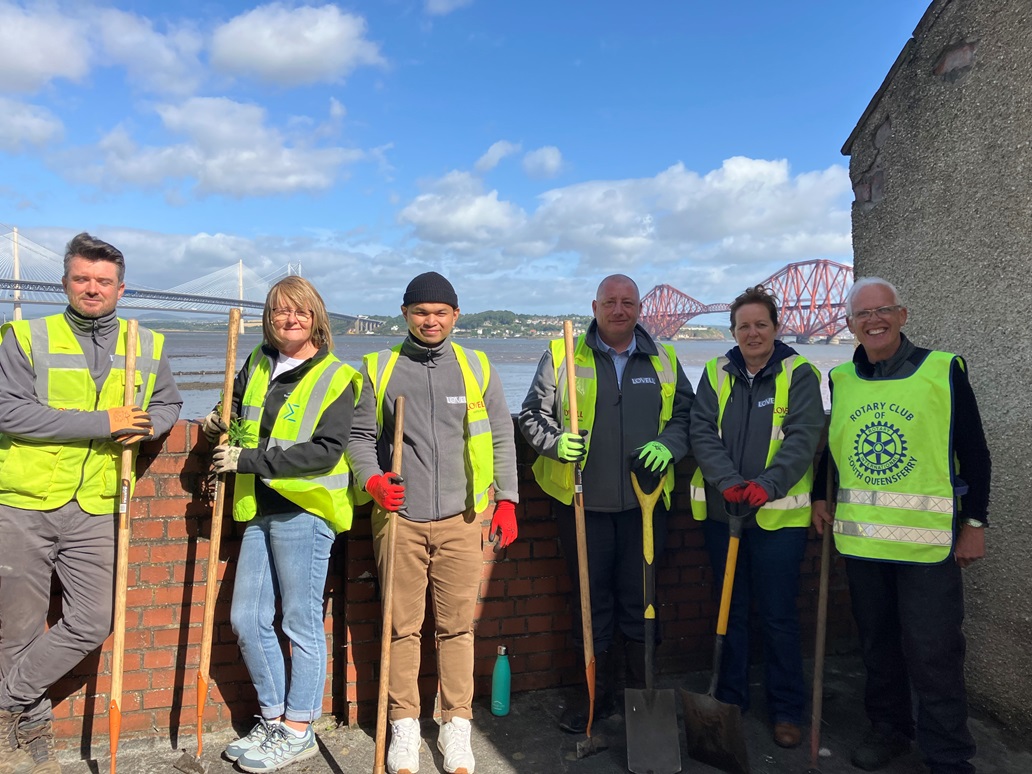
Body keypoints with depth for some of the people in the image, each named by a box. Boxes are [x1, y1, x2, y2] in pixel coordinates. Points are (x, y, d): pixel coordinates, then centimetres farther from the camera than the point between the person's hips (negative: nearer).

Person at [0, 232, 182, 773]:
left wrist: (143, 426, -5)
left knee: (91, 624, 2)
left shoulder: (148, 346, 7)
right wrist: (101, 422, -19)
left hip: (93, 510, 3)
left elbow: (168, 404, 18)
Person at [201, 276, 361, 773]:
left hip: (304, 511, -7)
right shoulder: (258, 365, 12)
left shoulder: (336, 378, -7)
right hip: (261, 510, 7)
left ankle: (298, 732, 19)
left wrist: (249, 459, -18)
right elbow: (235, 405, 32)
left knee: (301, 624, 3)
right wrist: (219, 422, 8)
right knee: (246, 621, 12)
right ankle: (273, 718, 30)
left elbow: (325, 451, -17)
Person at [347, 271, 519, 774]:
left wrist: (507, 500, 3)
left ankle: (456, 725, 22)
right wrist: (372, 479, -10)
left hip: (460, 520, 0)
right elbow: (361, 436, 8)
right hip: (399, 518, 0)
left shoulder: (477, 368, 7)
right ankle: (403, 726, 24)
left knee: (457, 626, 7)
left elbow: (501, 439, 9)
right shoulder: (379, 368, 6)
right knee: (402, 626, 7)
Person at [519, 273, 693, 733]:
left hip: (644, 502, 2)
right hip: (582, 502, -1)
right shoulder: (562, 357, 3)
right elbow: (532, 416, 4)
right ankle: (594, 693, 27)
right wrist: (556, 442, -16)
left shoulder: (664, 361, 10)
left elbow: (686, 415, 13)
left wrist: (668, 445, -6)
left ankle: (643, 691, 29)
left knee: (640, 599, 11)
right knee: (590, 600, 9)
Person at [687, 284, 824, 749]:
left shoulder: (798, 374, -2)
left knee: (779, 615, 6)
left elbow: (802, 437, -11)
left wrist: (767, 485, -24)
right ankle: (729, 700, 31)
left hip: (779, 514, -3)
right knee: (730, 609, 15)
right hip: (721, 510, 3)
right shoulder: (716, 374, 6)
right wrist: (730, 482, -18)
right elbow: (702, 432, -3)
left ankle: (786, 710, 24)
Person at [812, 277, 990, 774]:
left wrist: (974, 522, -3)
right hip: (861, 537, 4)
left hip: (928, 540, -4)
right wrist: (819, 496, 11)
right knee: (877, 643, 16)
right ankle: (889, 728, 34)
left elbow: (974, 453, -1)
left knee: (932, 653, 1)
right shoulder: (840, 379, 6)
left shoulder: (944, 370, -4)